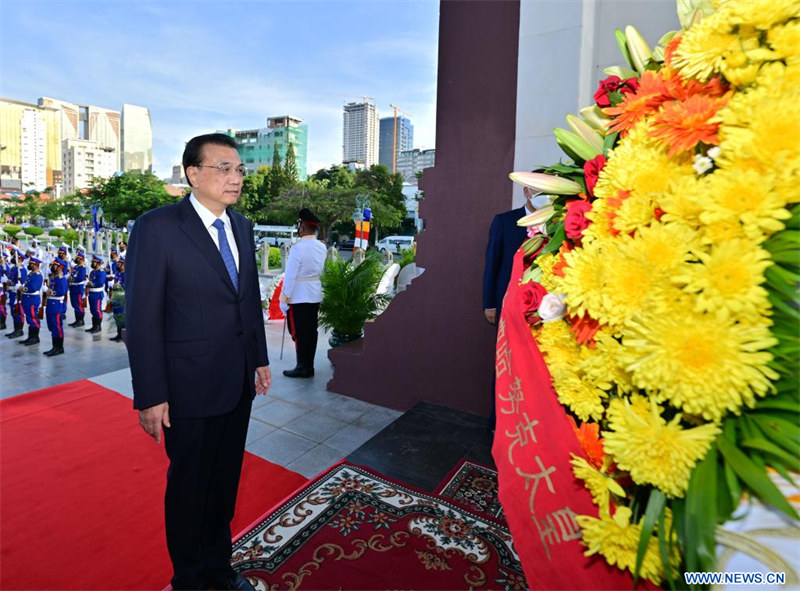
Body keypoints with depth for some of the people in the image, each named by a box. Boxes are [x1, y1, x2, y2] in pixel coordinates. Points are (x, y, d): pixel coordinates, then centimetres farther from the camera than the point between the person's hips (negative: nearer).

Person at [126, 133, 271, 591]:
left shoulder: (241, 227, 6)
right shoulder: (157, 227, -13)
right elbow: (142, 318, -14)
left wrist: (260, 359, 11)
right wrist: (151, 397, -14)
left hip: (239, 383, 6)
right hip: (190, 388, -6)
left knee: (226, 480, 21)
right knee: (189, 485, 15)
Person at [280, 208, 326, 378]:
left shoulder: (298, 248, -18)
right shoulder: (322, 247, 3)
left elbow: (290, 275, -16)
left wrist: (285, 297, -10)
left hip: (298, 297, -7)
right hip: (315, 295, 7)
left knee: (299, 332, 3)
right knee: (311, 331, 12)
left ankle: (302, 367, 10)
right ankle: (309, 366, 21)